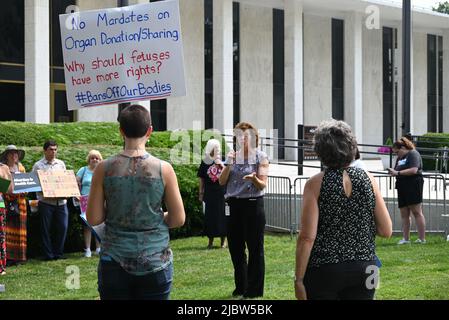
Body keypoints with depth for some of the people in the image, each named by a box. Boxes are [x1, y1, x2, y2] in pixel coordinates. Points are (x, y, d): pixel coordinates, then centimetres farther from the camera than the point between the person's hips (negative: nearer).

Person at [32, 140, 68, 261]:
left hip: (61, 201, 3)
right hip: (46, 202, -3)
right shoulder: (38, 165, 2)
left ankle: (58, 253, 13)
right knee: (46, 229, 1)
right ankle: (48, 254, 9)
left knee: (62, 227, 1)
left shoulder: (61, 164, 13)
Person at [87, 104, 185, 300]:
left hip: (114, 261, 1)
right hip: (155, 261, -1)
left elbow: (93, 218, -3)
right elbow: (178, 219, -3)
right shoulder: (164, 169, -7)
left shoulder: (104, 169, -5)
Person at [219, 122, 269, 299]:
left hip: (253, 204, -5)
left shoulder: (260, 157, -3)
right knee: (235, 247, 11)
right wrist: (229, 164, -8)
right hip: (233, 205, 5)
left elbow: (262, 185, -8)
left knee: (255, 248, 1)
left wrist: (254, 179, -28)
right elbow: (222, 181, 5)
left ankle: (254, 289, 9)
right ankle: (241, 286, 25)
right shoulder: (233, 155, 10)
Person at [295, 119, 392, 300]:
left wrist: (298, 279, -7)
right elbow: (386, 231, 2)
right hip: (364, 268, 3)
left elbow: (307, 237, -13)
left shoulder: (316, 184, -8)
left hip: (324, 271, -3)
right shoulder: (368, 179, 1)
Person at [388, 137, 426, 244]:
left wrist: (397, 173, -16)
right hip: (402, 187, 9)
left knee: (417, 212, -8)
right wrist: (393, 172, 0)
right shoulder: (399, 158, 21)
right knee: (404, 214, 5)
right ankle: (406, 238, 7)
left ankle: (422, 239, -8)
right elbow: (398, 171, 24)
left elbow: (413, 170, -17)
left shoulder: (413, 154, -5)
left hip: (413, 186, -9)